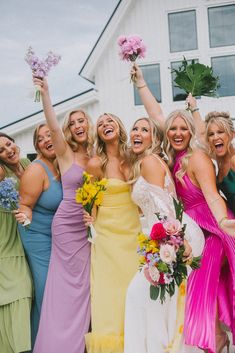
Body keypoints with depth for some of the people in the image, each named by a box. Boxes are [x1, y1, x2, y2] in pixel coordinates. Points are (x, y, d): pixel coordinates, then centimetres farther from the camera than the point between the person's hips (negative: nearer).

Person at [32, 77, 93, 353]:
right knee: (71, 282, 1)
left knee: (85, 282, 10)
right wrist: (45, 93, -30)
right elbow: (53, 127, -20)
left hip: (90, 225, 4)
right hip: (68, 224, -4)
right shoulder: (65, 153, -4)